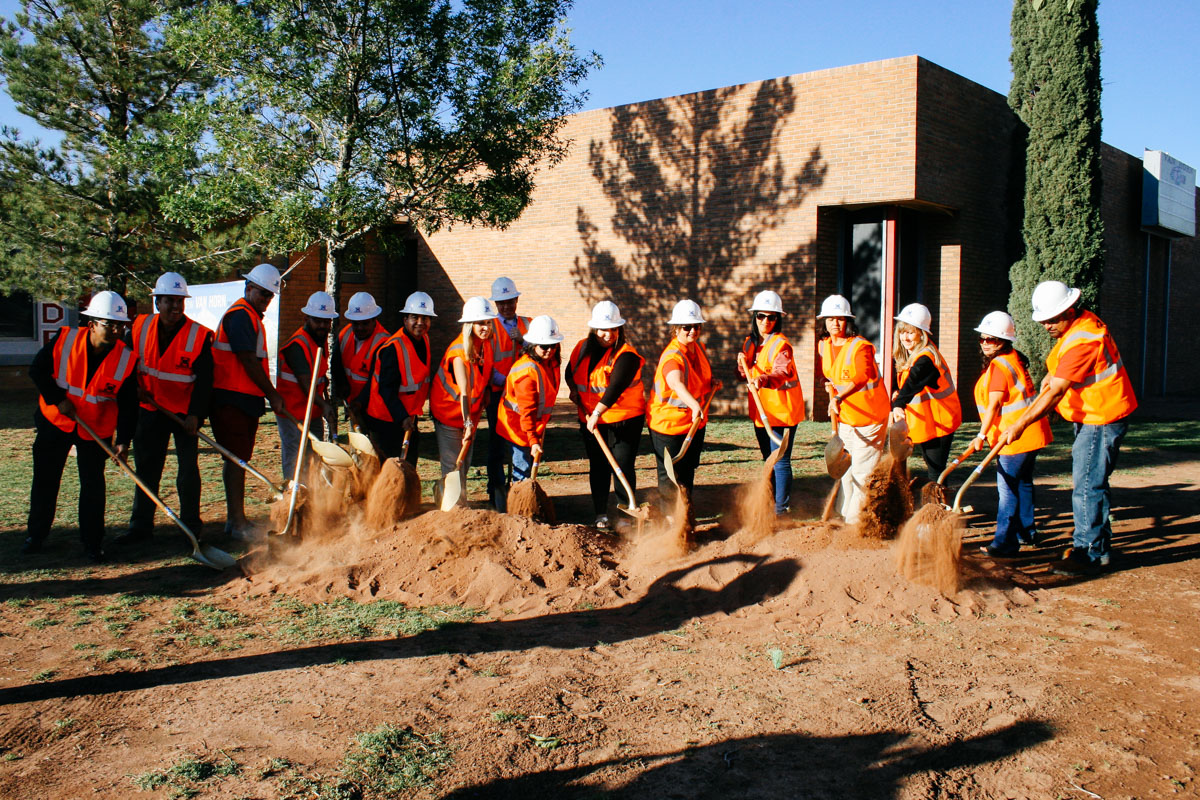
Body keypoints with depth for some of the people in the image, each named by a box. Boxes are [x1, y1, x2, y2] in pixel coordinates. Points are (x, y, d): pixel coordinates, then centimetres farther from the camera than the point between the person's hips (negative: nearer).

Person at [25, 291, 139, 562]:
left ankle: (93, 542, 15)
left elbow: (128, 403, -10)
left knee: (93, 484, 2)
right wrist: (58, 399, -14)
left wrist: (124, 440, -17)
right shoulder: (65, 339, -15)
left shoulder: (126, 359, -14)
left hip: (96, 428, -1)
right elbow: (38, 369, -4)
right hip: (55, 421, 1)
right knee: (45, 479, 11)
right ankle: (35, 534, 29)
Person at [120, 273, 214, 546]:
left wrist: (195, 414, -20)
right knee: (146, 467, 9)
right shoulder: (141, 327, -1)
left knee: (188, 469, 1)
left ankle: (190, 526, 12)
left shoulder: (199, 335, -12)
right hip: (150, 410, 4)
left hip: (185, 412, -3)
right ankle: (140, 525, 19)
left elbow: (204, 380, -13)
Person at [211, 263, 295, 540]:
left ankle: (234, 518, 20)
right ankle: (237, 522, -6)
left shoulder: (252, 316, 21)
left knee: (239, 459, 13)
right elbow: (249, 361, -16)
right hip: (232, 399, -10)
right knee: (236, 458, -8)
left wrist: (271, 397, 16)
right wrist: (273, 395, -10)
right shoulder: (240, 315, -11)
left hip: (247, 399, 10)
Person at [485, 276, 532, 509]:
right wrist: (504, 381, -17)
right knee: (497, 441, -3)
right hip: (497, 392, -2)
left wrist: (523, 341, -17)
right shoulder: (490, 326, 5)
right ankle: (496, 492, 6)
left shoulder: (527, 324, 14)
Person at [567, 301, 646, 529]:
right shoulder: (583, 348, 4)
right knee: (598, 467, 10)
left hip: (624, 419, -5)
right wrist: (574, 389, 3)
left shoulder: (626, 354, -15)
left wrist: (597, 413, -32)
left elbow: (615, 387, -26)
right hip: (590, 419, 5)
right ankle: (601, 514, 17)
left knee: (623, 466, -5)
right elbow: (570, 372, 22)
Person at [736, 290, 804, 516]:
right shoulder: (750, 342, 8)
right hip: (760, 411, 8)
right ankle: (771, 502, 32)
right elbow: (745, 376, 14)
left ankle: (781, 508, 4)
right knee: (769, 459, 19)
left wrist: (763, 379, -54)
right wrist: (742, 365, -8)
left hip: (782, 411, -8)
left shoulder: (781, 345, -16)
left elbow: (781, 373, -35)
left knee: (780, 461, -5)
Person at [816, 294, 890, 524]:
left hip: (869, 416, -7)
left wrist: (839, 397, -43)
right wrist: (830, 387, 3)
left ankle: (856, 519, 2)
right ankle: (845, 514, 23)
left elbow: (861, 378, -32)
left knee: (862, 470, -4)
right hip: (844, 417, 7)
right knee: (846, 465, 12)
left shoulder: (860, 346, -17)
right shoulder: (823, 346, 6)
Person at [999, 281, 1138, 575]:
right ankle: (1100, 542, 29)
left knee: (1086, 485, -10)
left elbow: (1055, 393, -29)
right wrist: (1052, 375, 6)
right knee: (1091, 481, 18)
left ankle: (1089, 553, -4)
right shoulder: (1081, 322, 7)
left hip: (1102, 419, -11)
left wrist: (1020, 425, -29)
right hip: (1090, 417, 11)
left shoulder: (1083, 340, -27)